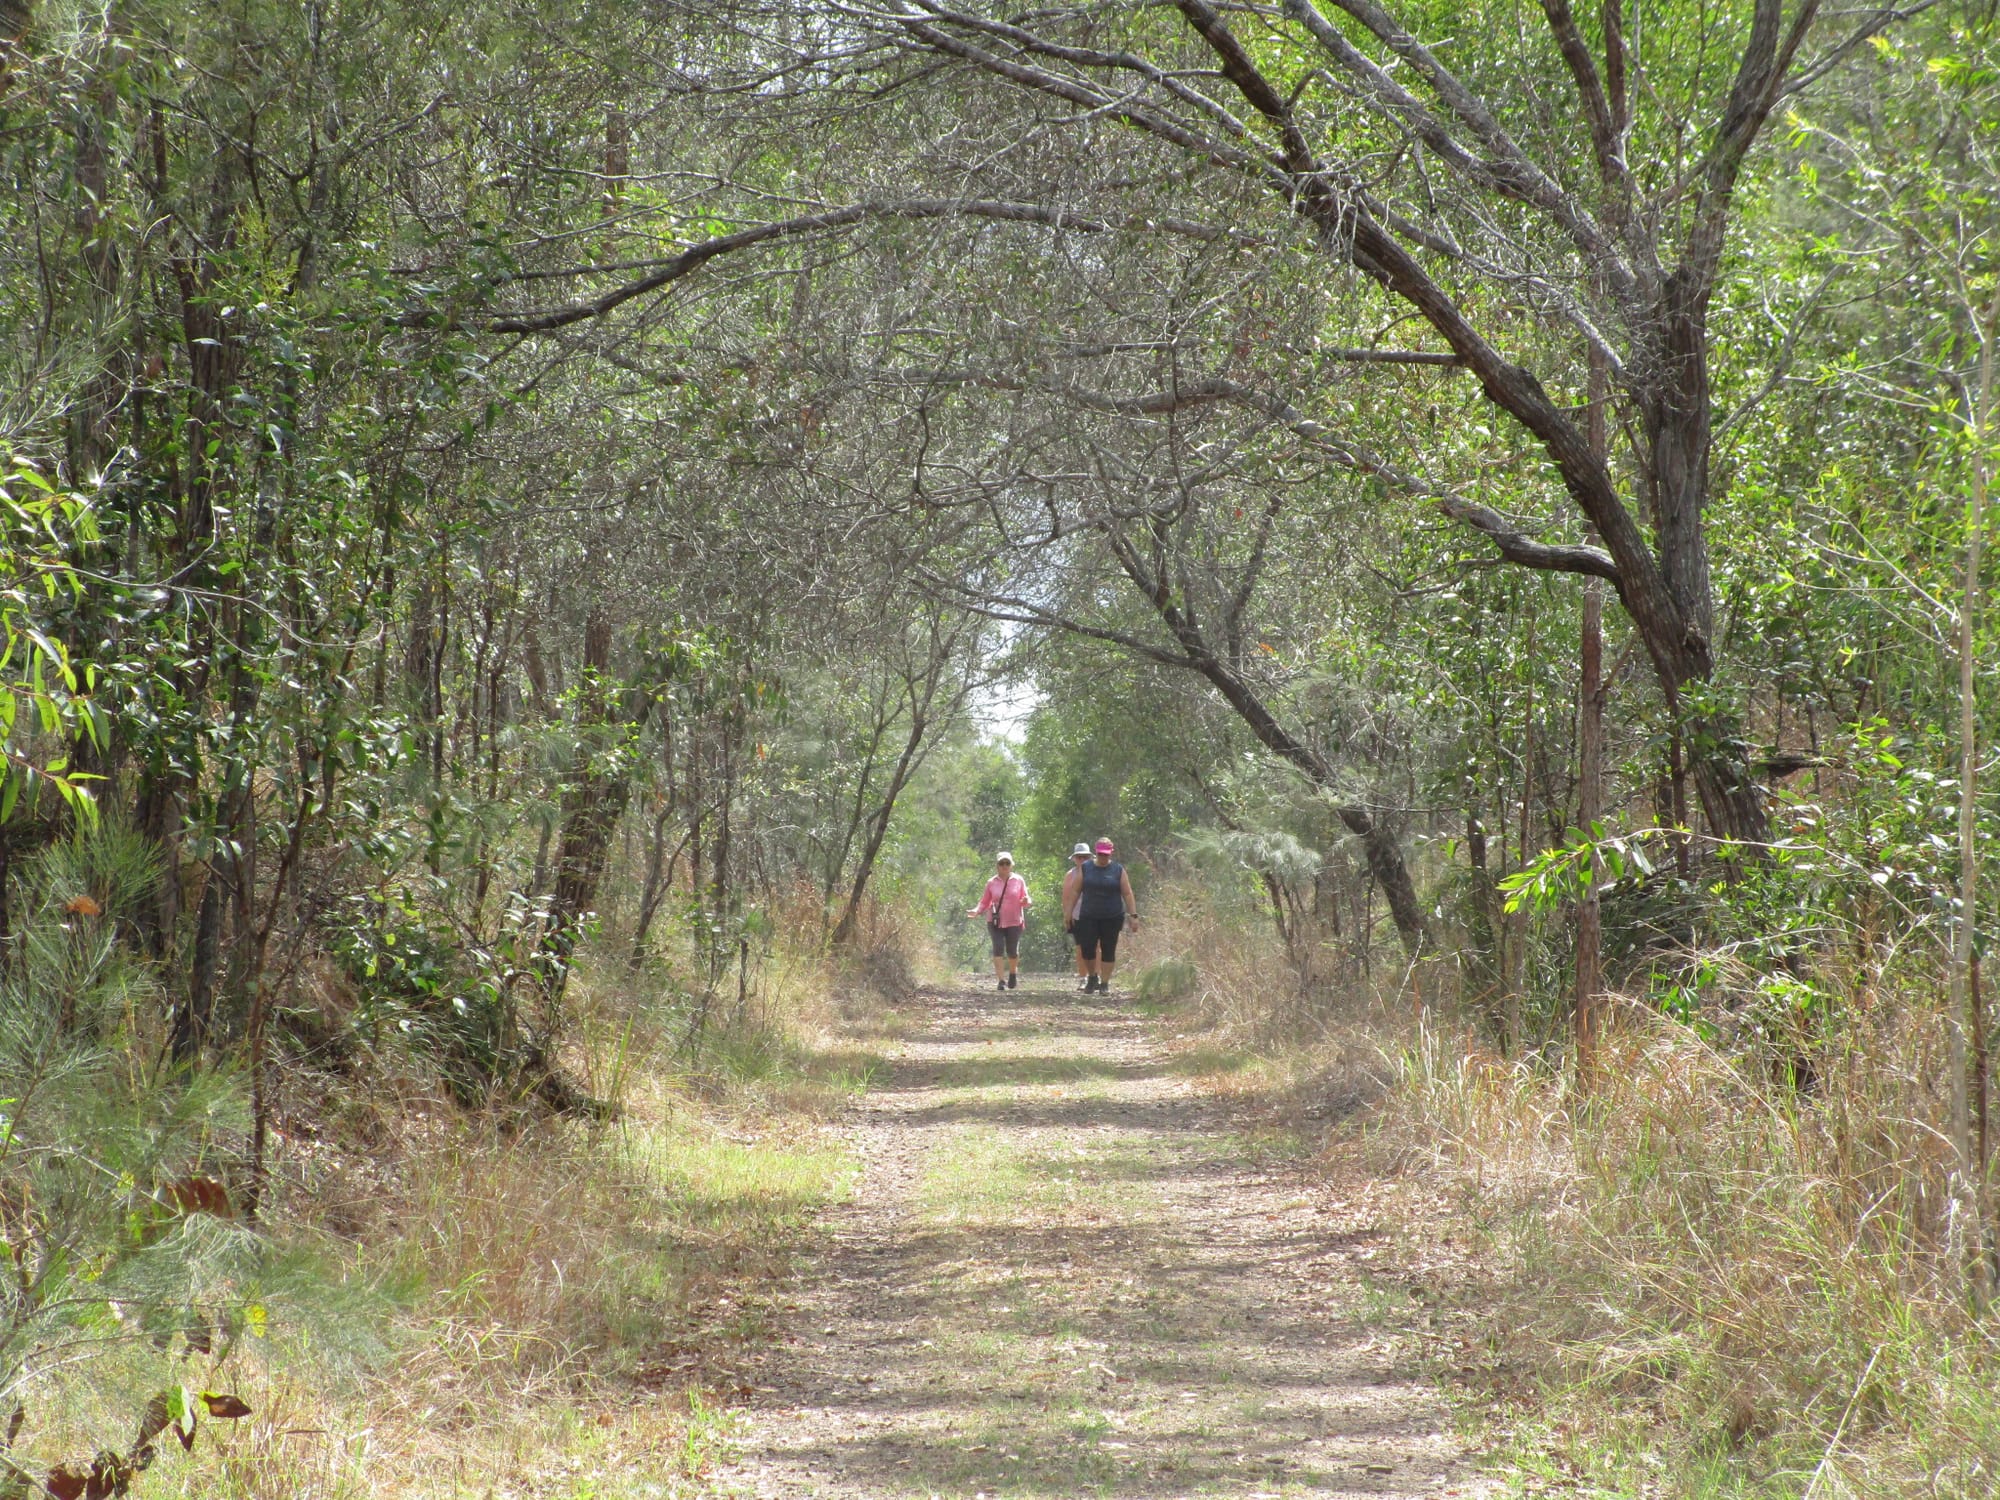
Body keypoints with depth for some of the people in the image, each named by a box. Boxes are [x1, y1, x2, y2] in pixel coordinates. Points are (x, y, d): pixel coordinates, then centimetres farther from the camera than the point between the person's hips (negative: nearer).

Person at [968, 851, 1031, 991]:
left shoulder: (1018, 881, 3)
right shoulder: (991, 883, 4)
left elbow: (1025, 901, 6)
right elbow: (985, 902, 10)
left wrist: (1027, 901, -18)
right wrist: (977, 911, -9)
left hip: (1014, 922, 0)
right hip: (995, 922, 0)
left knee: (1012, 951, 3)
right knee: (998, 948, -14)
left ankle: (1013, 973, 34)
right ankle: (1001, 980, -14)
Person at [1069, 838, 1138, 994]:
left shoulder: (1118, 870, 1)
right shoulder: (1086, 868, 4)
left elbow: (1127, 894, 0)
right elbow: (1076, 891, 8)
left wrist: (1133, 915, -6)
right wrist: (1070, 911, 4)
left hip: (1112, 918, -1)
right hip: (1088, 917, 1)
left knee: (1108, 951, 1)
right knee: (1087, 949, -5)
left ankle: (1104, 984, 9)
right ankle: (1093, 977, 19)